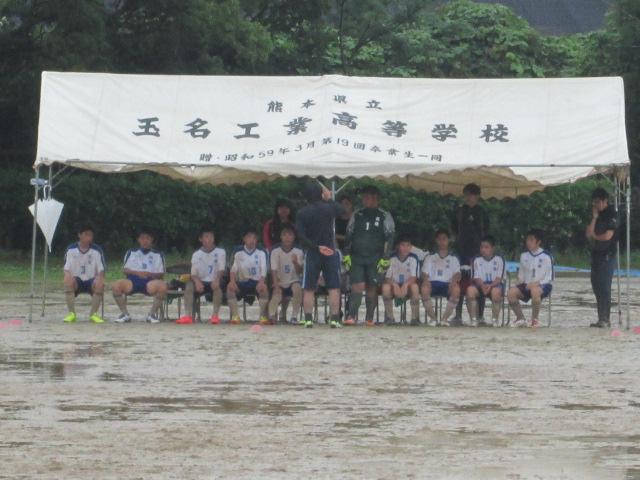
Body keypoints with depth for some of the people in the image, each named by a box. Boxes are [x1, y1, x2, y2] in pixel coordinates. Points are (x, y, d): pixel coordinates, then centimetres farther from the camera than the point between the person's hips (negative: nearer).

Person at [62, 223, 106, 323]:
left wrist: (100, 276, -25)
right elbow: (66, 267, -2)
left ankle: (93, 314, -21)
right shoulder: (71, 249, 0)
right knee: (68, 282, -34)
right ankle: (72, 314, -28)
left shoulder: (97, 250, 0)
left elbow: (101, 269, 0)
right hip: (77, 281, 0)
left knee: (100, 284, -34)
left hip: (91, 281, 0)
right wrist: (67, 274, -27)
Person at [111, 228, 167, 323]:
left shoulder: (158, 255, 23)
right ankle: (125, 314, -13)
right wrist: (137, 273, -4)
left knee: (163, 287, -35)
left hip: (150, 281, -1)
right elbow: (124, 270, 15)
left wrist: (150, 274, -6)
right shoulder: (131, 253, 25)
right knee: (116, 285, -30)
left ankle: (152, 314, -15)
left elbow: (161, 274, 16)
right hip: (132, 281, 1)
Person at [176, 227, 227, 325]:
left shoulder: (220, 252, 7)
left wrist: (217, 279, -28)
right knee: (189, 285, -30)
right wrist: (197, 281, -24)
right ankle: (189, 316, -35)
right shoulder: (196, 254, 9)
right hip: (201, 282, 1)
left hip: (214, 282, -1)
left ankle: (215, 316, -35)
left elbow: (221, 269, -6)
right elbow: (193, 273, 0)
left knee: (217, 286, -37)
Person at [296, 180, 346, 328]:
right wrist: (329, 198, 30)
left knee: (309, 289, 6)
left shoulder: (302, 213, -6)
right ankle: (334, 319, -1)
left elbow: (301, 237, -12)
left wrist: (317, 247, -12)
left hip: (312, 253, 0)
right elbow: (342, 210, 20)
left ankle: (308, 319, 1)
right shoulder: (329, 207, -4)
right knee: (334, 288, 4)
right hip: (330, 253, 0)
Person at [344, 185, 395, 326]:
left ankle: (369, 318, 9)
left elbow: (390, 238, 1)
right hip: (356, 256, 2)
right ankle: (351, 317, -15)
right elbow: (349, 235, 16)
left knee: (372, 288, 2)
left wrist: (385, 259, -7)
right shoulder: (357, 215, 14)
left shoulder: (384, 216, 5)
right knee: (357, 286, -10)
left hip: (375, 258, -2)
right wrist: (346, 255, 7)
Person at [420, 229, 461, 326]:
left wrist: (454, 280, -19)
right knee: (424, 289, -38)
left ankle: (445, 318, -22)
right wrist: (425, 279, -16)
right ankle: (432, 317, -16)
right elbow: (424, 272, 10)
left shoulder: (453, 258, 23)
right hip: (432, 282, 0)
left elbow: (458, 273, 7)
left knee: (456, 289, -37)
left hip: (447, 284, 0)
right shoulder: (430, 257, 23)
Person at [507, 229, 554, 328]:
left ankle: (534, 320, -23)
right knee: (511, 292, -23)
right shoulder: (524, 256, 12)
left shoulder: (546, 256, -5)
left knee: (535, 290, -41)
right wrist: (520, 281, -1)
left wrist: (537, 283, -19)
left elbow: (549, 278, -6)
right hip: (527, 285, 5)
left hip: (543, 286, -5)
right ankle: (520, 319, -8)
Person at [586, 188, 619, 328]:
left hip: (607, 254, -8)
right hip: (597, 253, 8)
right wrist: (594, 218, 0)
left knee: (604, 286, -13)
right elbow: (589, 234, 9)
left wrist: (595, 236, 5)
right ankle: (601, 318, 9)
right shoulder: (598, 215, 17)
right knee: (596, 286, 6)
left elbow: (607, 236, -14)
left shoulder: (612, 215, -6)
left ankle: (605, 319, -15)